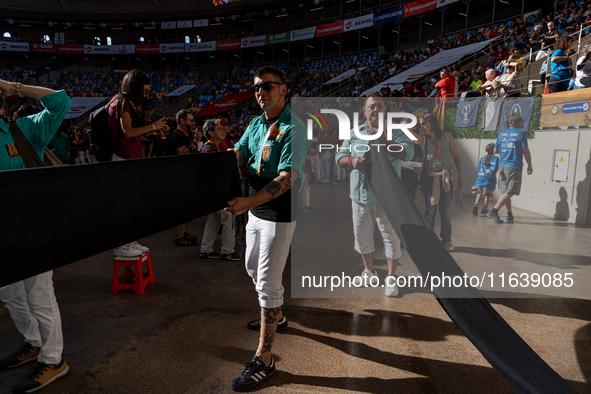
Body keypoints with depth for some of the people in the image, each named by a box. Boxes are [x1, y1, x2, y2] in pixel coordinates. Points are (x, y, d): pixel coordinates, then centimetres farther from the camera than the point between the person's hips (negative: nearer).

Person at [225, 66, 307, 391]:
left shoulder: (293, 129, -18)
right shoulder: (256, 123, 10)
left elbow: (287, 178, -28)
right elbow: (238, 154, 5)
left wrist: (249, 201, -39)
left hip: (279, 214, -9)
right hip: (256, 210, 9)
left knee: (268, 283, -5)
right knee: (254, 269, 23)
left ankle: (263, 360, 8)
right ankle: (276, 316, 47)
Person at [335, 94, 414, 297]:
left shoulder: (394, 132, -2)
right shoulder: (355, 133, 9)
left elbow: (408, 153, -16)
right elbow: (340, 156, 10)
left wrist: (385, 141, -26)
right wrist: (352, 160, -12)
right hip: (360, 194, 4)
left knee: (391, 236, 3)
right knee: (362, 234, 15)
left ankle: (391, 278, 17)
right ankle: (369, 271, 36)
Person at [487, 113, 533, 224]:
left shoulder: (501, 134, 13)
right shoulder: (521, 133, -3)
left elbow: (495, 151, 16)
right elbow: (526, 151, -5)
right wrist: (530, 165, 4)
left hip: (502, 166, 6)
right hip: (514, 166, -6)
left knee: (506, 192, 12)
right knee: (510, 192, -5)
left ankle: (509, 215, 16)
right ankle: (494, 211, -13)